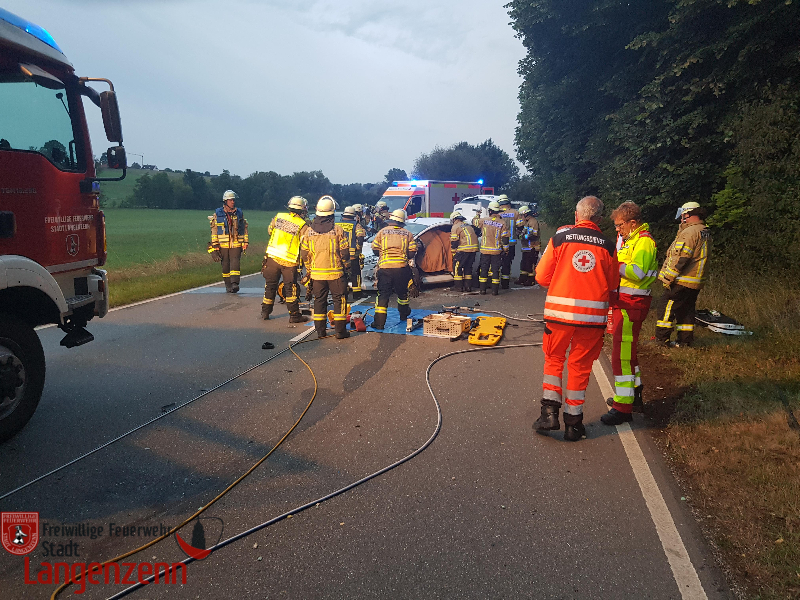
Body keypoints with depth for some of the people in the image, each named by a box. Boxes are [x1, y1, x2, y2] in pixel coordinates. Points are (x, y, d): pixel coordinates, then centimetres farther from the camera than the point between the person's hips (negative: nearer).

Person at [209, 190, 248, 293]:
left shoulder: (239, 213, 9)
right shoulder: (217, 214, 4)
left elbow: (244, 228, 13)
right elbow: (214, 229, 5)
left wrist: (245, 242, 8)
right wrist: (215, 244, -1)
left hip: (236, 244, 0)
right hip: (223, 245, 0)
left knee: (235, 263, -13)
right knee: (225, 265, 6)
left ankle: (235, 284, -18)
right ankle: (228, 285, 15)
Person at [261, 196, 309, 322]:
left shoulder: (278, 217, 4)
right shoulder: (303, 225, -9)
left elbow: (269, 231, 19)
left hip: (272, 256, 4)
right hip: (289, 261, -4)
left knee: (270, 285, 16)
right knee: (291, 288, 4)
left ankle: (265, 312, 24)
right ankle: (294, 315, 8)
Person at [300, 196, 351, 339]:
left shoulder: (308, 231, 0)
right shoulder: (338, 230, -9)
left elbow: (304, 253, 6)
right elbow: (344, 252, -6)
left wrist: (309, 270, 18)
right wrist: (346, 267, 9)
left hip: (316, 273, 3)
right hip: (336, 272, -3)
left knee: (319, 300, 13)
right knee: (339, 299, 6)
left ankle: (320, 330, 16)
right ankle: (340, 330, 7)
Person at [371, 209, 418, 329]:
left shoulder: (382, 232, 6)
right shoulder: (407, 234, 8)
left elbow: (375, 249, 7)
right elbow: (412, 252, 4)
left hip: (385, 267, -1)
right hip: (401, 267, 1)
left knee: (383, 294, 0)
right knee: (402, 291, 21)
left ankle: (379, 322, -7)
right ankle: (403, 314, 40)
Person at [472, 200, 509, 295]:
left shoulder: (483, 220, -5)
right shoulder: (502, 223, -6)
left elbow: (474, 221, 14)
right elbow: (505, 238, -6)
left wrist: (477, 215, 33)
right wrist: (505, 249, 4)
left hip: (485, 250, 0)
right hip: (497, 251, 0)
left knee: (484, 269, 9)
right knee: (495, 270, 4)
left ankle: (482, 289, 10)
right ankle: (495, 290, 3)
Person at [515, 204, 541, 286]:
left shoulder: (533, 221, -15)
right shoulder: (526, 222, 17)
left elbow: (533, 235, -23)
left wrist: (524, 236, -18)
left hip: (532, 248, -10)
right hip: (526, 248, 10)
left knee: (531, 264, -5)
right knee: (524, 264, 14)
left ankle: (531, 280, 2)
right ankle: (522, 279, 21)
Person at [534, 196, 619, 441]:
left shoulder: (559, 237, -2)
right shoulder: (608, 246, 1)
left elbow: (542, 277, -1)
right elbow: (613, 285, 9)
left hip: (559, 311, 0)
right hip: (593, 315, 1)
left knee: (554, 360, 18)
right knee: (580, 366, 12)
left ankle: (549, 412, 10)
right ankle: (573, 422, 19)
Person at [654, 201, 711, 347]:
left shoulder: (690, 232, -16)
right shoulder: (706, 233, 15)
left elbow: (680, 258, -20)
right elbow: (699, 258, 19)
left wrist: (668, 278, -17)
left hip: (682, 281, -9)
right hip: (696, 282, 10)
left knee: (665, 307, -4)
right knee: (686, 310, 15)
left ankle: (661, 339, -2)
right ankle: (685, 340, 20)